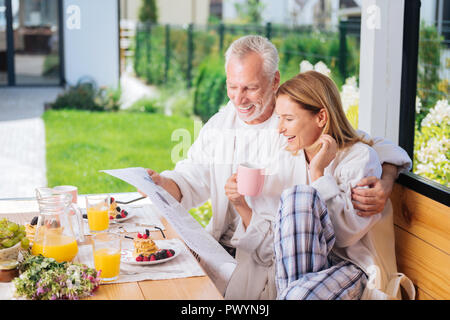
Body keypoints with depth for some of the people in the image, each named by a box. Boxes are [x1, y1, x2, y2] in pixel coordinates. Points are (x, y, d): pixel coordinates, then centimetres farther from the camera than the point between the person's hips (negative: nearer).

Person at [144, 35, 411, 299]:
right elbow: (193, 177, 8)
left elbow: (384, 149, -7)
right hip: (220, 243, 5)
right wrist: (161, 184, -15)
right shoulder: (219, 124, 8)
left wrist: (384, 185, -29)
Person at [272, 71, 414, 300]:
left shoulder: (360, 156, -8)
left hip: (353, 266, -6)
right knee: (297, 196, -26)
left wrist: (318, 172, -18)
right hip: (302, 258, 6)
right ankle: (294, 290, -23)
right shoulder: (295, 158, 11)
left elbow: (346, 234, -18)